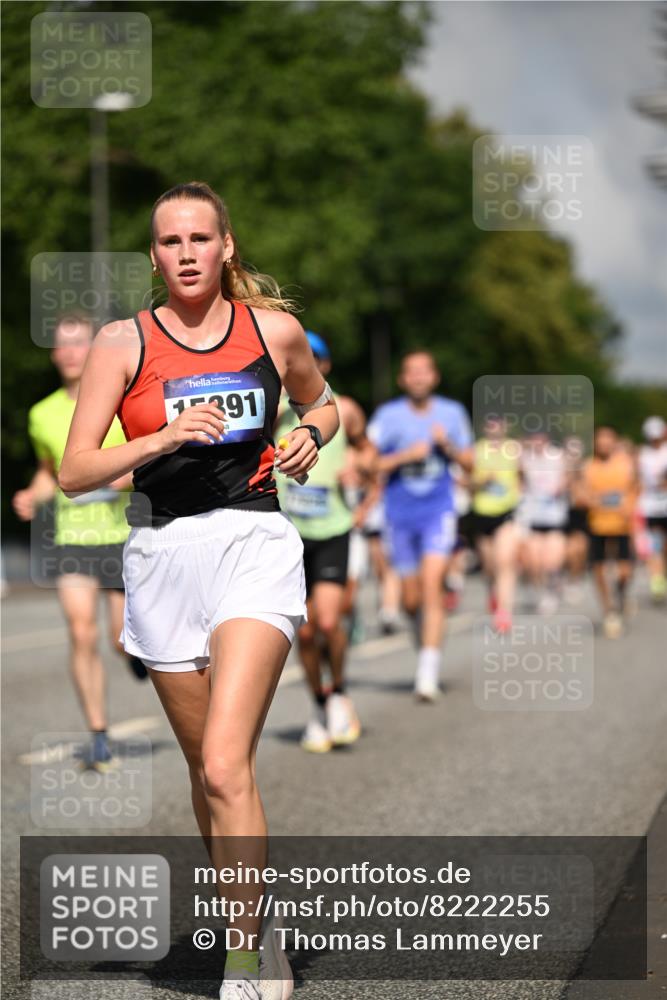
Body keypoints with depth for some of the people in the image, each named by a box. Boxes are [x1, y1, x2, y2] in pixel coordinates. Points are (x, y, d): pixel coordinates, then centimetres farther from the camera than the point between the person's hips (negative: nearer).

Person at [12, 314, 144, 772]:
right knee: (82, 635, -13)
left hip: (123, 536, -2)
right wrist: (32, 497, 3)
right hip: (72, 539, 2)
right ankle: (99, 738, -3)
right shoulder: (43, 414, 6)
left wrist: (134, 472, -21)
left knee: (124, 641, 2)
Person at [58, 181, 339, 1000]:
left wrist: (310, 435, 2)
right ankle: (251, 925, 32)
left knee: (225, 765, -17)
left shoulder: (275, 330, 4)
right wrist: (161, 439, -19)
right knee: (205, 767, 13)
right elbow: (74, 472, -5)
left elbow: (320, 403, 24)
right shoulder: (123, 341, 0)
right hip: (162, 556, 2)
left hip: (253, 544, -2)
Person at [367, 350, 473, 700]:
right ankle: (426, 642, 38)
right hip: (400, 514, 1)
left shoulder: (452, 413, 4)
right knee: (411, 599, 8)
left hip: (439, 512, -1)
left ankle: (428, 671, -21)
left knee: (431, 586, -18)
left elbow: (469, 462, 10)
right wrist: (406, 455, -17)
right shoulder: (388, 415, -1)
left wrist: (447, 446, -8)